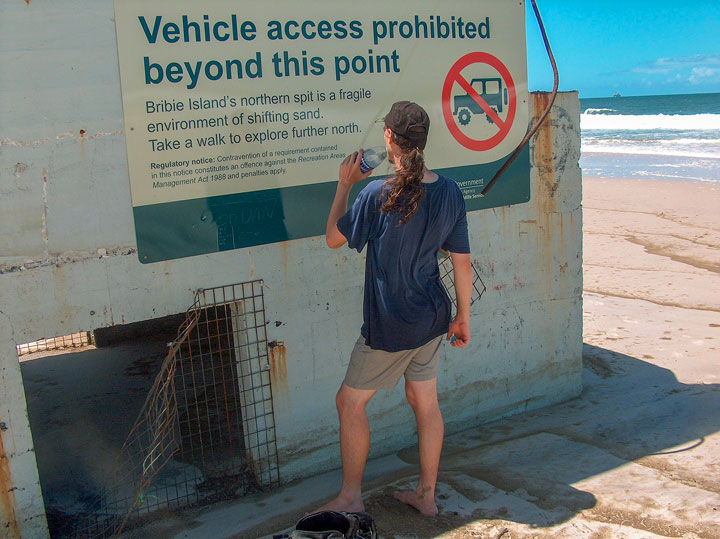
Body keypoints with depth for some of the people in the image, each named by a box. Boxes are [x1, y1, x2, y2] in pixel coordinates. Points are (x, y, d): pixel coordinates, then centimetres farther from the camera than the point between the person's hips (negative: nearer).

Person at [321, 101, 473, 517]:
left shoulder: (378, 195, -21)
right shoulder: (450, 192, -4)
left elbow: (334, 238, -5)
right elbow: (463, 263, 1)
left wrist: (345, 184, 5)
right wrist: (463, 317, 12)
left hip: (390, 327, -6)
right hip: (433, 319, 6)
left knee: (350, 403, 12)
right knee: (426, 402, 18)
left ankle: (351, 497, 24)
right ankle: (427, 495, 32)